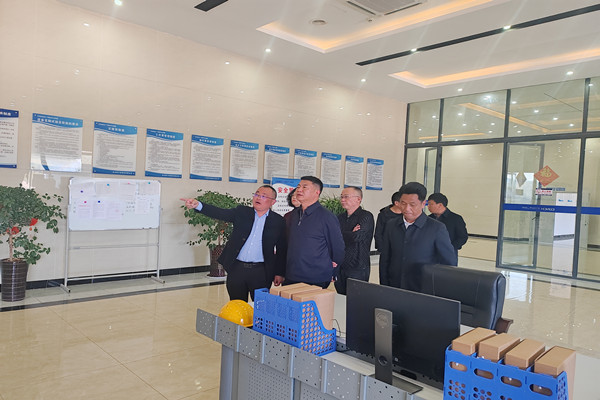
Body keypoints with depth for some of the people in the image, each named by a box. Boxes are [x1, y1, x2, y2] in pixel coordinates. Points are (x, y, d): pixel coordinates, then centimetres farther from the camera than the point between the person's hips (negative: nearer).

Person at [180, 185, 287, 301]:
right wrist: (197, 205, -22)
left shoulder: (278, 221, 2)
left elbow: (282, 249, 4)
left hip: (261, 273, -2)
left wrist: (279, 273, 2)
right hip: (236, 269, 2)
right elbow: (220, 213, -7)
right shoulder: (242, 212, 6)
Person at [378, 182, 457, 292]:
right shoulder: (391, 225, 7)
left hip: (423, 293, -3)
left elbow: (450, 263, -1)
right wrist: (384, 287, 6)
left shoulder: (437, 228, -6)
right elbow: (384, 260, 11)